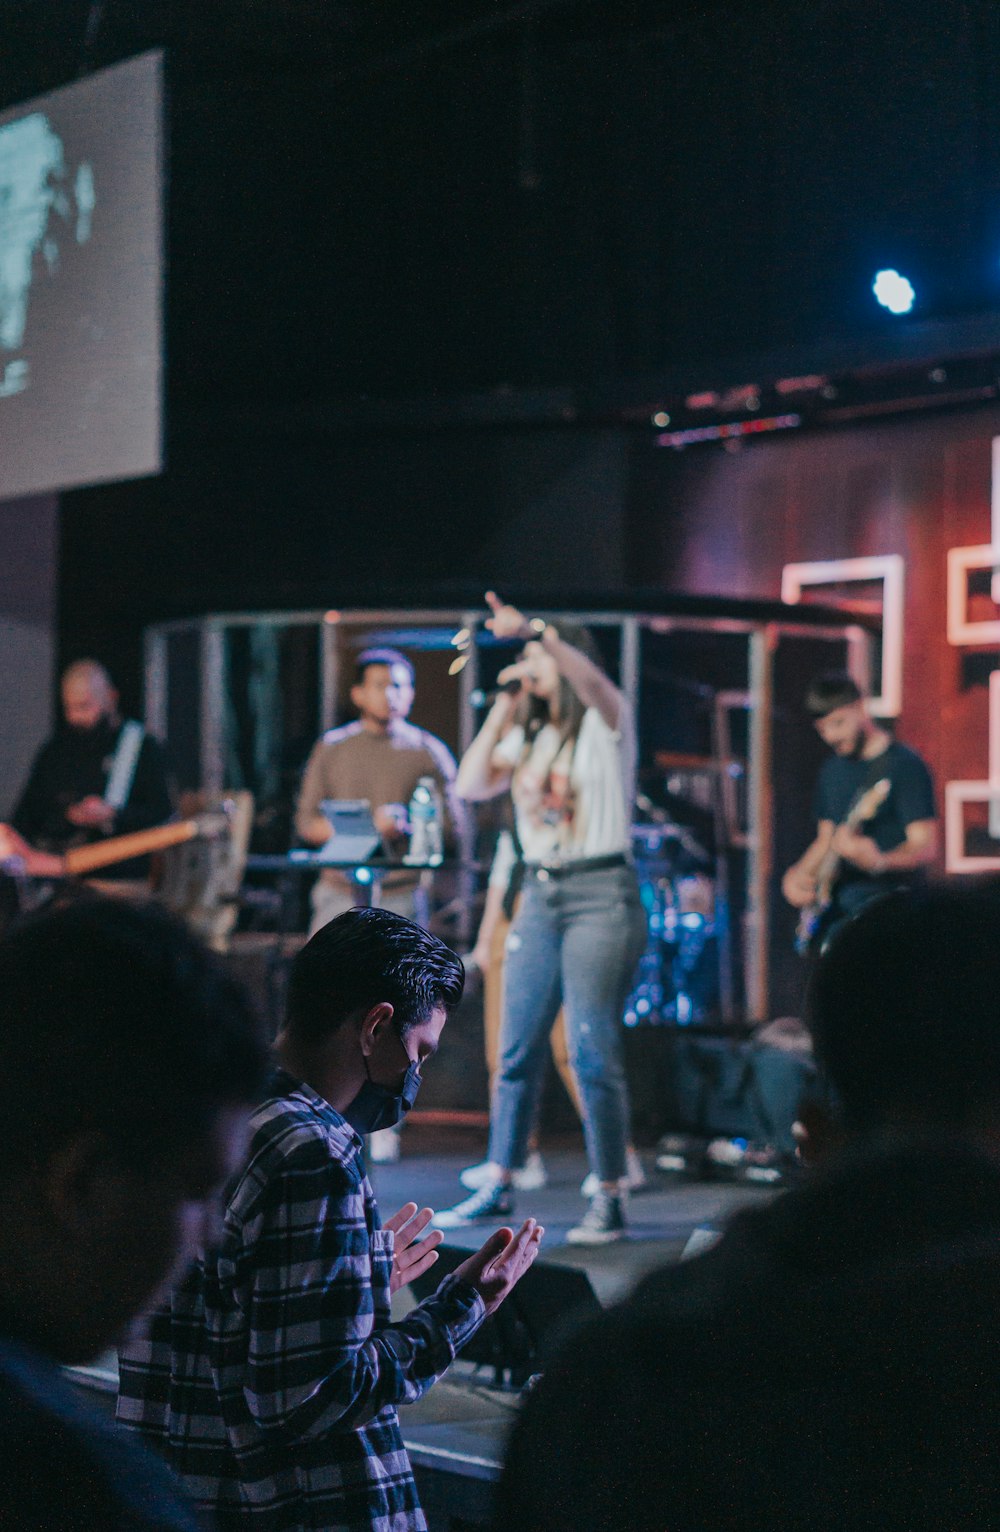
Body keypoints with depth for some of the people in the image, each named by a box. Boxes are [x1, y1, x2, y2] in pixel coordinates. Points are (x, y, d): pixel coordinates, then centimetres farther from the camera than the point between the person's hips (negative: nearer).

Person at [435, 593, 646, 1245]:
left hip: (601, 894, -7)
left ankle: (610, 1198, -5)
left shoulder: (605, 723, -3)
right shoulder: (528, 735, 16)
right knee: (517, 1050, 8)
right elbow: (471, 786, 6)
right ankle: (500, 1186, 17)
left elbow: (591, 680, -25)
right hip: (539, 895, 7)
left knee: (593, 1052, -10)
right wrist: (502, 710, 3)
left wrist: (532, 629, -38)